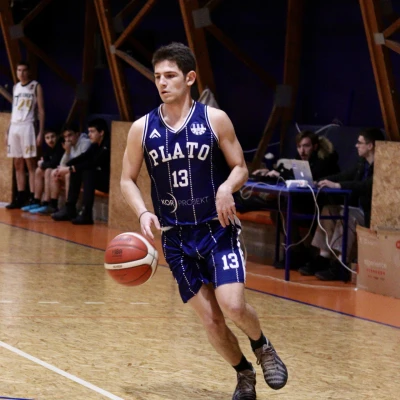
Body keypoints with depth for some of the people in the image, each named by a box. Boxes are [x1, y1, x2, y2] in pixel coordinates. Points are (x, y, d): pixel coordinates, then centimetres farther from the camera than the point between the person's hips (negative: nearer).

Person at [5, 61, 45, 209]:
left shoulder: (36, 87, -1)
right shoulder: (15, 87, 16)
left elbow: (41, 110, -4)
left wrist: (41, 133, -11)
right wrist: (8, 131, 15)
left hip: (27, 126, -6)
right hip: (14, 127, 6)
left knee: (30, 164, -7)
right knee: (18, 165, 7)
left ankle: (33, 198, -8)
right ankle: (20, 197, 10)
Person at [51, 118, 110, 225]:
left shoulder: (108, 145, -20)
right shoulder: (95, 145, 7)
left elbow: (93, 163, -27)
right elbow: (83, 157, 2)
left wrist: (70, 168, -25)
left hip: (112, 181, -9)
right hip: (99, 178, 9)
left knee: (87, 172, -30)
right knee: (76, 171, -4)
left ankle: (86, 214, -31)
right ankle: (69, 210, -6)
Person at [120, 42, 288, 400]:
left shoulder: (215, 119, -6)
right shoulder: (142, 129, -1)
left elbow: (240, 168, 1)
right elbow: (128, 180, 7)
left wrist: (227, 187, -22)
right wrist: (143, 213, -12)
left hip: (218, 229, -2)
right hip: (177, 238, 2)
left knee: (232, 305, -19)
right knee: (211, 320, 1)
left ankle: (263, 347, 13)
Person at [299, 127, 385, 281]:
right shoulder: (363, 163, 11)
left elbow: (367, 185, -32)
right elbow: (346, 176, 16)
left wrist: (337, 185, -35)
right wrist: (325, 181, -2)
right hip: (361, 209, 9)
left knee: (346, 215, -32)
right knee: (330, 210, -7)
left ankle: (339, 266, -32)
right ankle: (324, 258, -12)